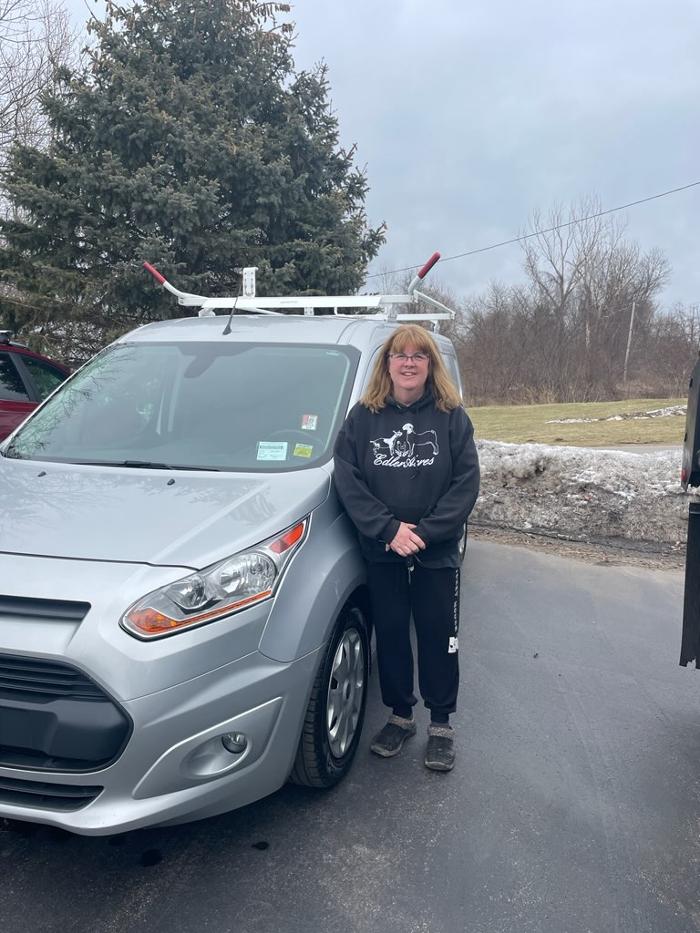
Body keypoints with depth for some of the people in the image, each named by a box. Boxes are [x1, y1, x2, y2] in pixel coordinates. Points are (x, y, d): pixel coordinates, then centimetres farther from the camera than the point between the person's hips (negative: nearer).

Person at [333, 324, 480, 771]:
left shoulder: (452, 417, -3)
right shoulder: (363, 417, -1)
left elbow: (466, 485, -8)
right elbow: (347, 481, -7)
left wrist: (424, 532, -18)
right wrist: (389, 529, -17)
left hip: (437, 553, -1)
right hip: (381, 553, 1)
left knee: (438, 637, 8)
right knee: (390, 635, 12)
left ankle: (442, 723, 26)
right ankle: (400, 716, 31)